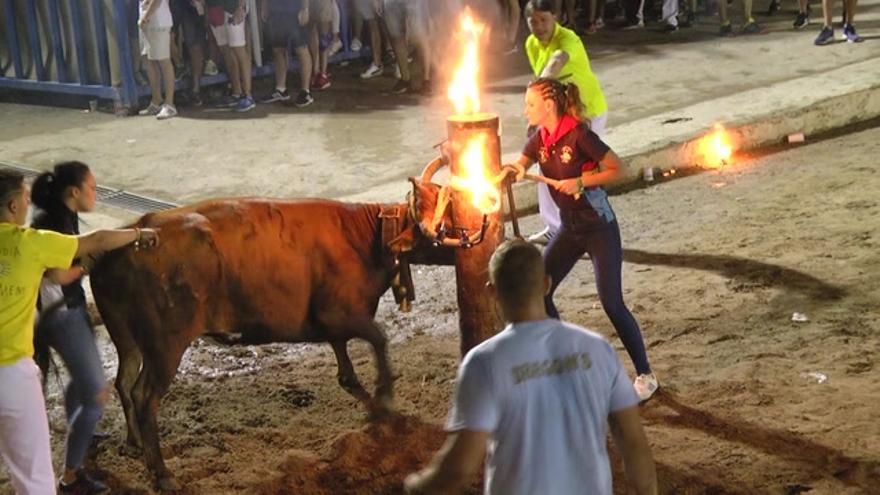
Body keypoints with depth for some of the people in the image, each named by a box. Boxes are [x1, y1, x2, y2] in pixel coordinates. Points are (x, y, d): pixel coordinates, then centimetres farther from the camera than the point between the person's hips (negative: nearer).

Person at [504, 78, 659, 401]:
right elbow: (518, 168, -3)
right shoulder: (540, 139, 1)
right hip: (570, 228, 8)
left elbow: (617, 169, -16)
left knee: (611, 302, -8)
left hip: (599, 228, -8)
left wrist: (580, 182, -25)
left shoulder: (579, 135, -20)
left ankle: (645, 376, 5)